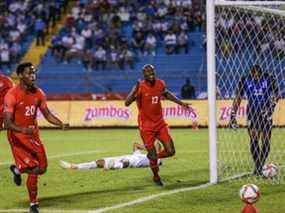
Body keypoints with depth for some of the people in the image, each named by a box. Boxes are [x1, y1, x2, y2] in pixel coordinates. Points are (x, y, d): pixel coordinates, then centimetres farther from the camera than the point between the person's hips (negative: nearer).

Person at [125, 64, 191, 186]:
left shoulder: (160, 84, -1)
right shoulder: (140, 87, -17)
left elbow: (166, 94, 22)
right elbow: (127, 103, -27)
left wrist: (181, 103, 22)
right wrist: (135, 90, -40)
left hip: (160, 123, 5)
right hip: (146, 126, -5)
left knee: (170, 151, -2)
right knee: (153, 155, -3)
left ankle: (152, 156, 28)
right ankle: (156, 177, 24)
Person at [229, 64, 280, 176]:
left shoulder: (269, 79, -5)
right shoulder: (245, 80, -3)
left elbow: (276, 95, -6)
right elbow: (237, 98, 3)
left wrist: (271, 107, -24)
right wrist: (233, 116, -1)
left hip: (266, 113, 0)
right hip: (252, 113, 0)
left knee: (266, 141, -2)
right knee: (254, 139, -9)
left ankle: (260, 167, 8)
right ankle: (257, 167, -6)